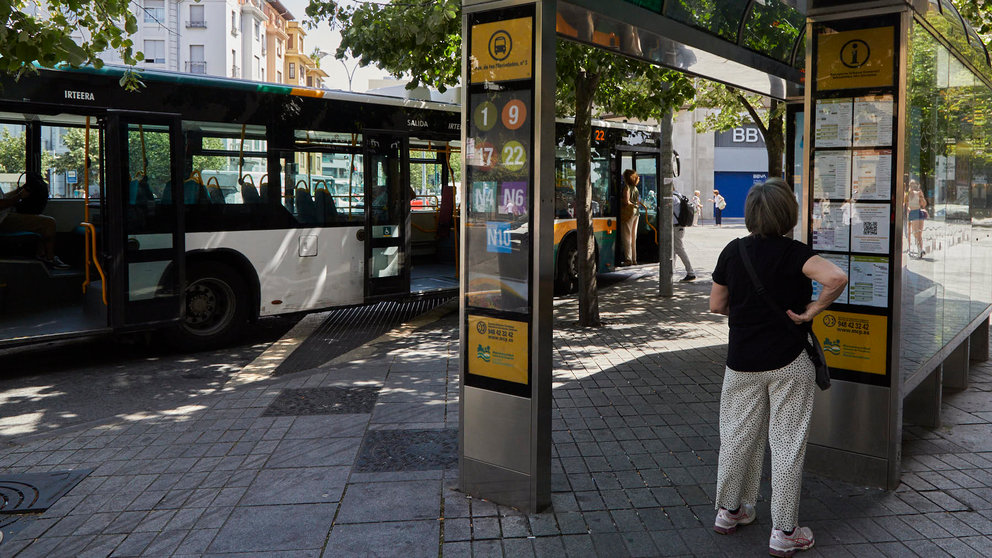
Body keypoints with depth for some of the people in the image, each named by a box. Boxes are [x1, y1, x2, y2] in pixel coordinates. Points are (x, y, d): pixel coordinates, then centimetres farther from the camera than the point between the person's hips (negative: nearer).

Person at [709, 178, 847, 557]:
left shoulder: (733, 251, -1)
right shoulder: (793, 253, -14)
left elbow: (716, 305, 5)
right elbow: (836, 278, -31)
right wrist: (814, 308, -17)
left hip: (742, 361, 4)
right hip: (789, 362, -4)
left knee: (737, 436, 17)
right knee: (787, 443, 5)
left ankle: (729, 511, 32)